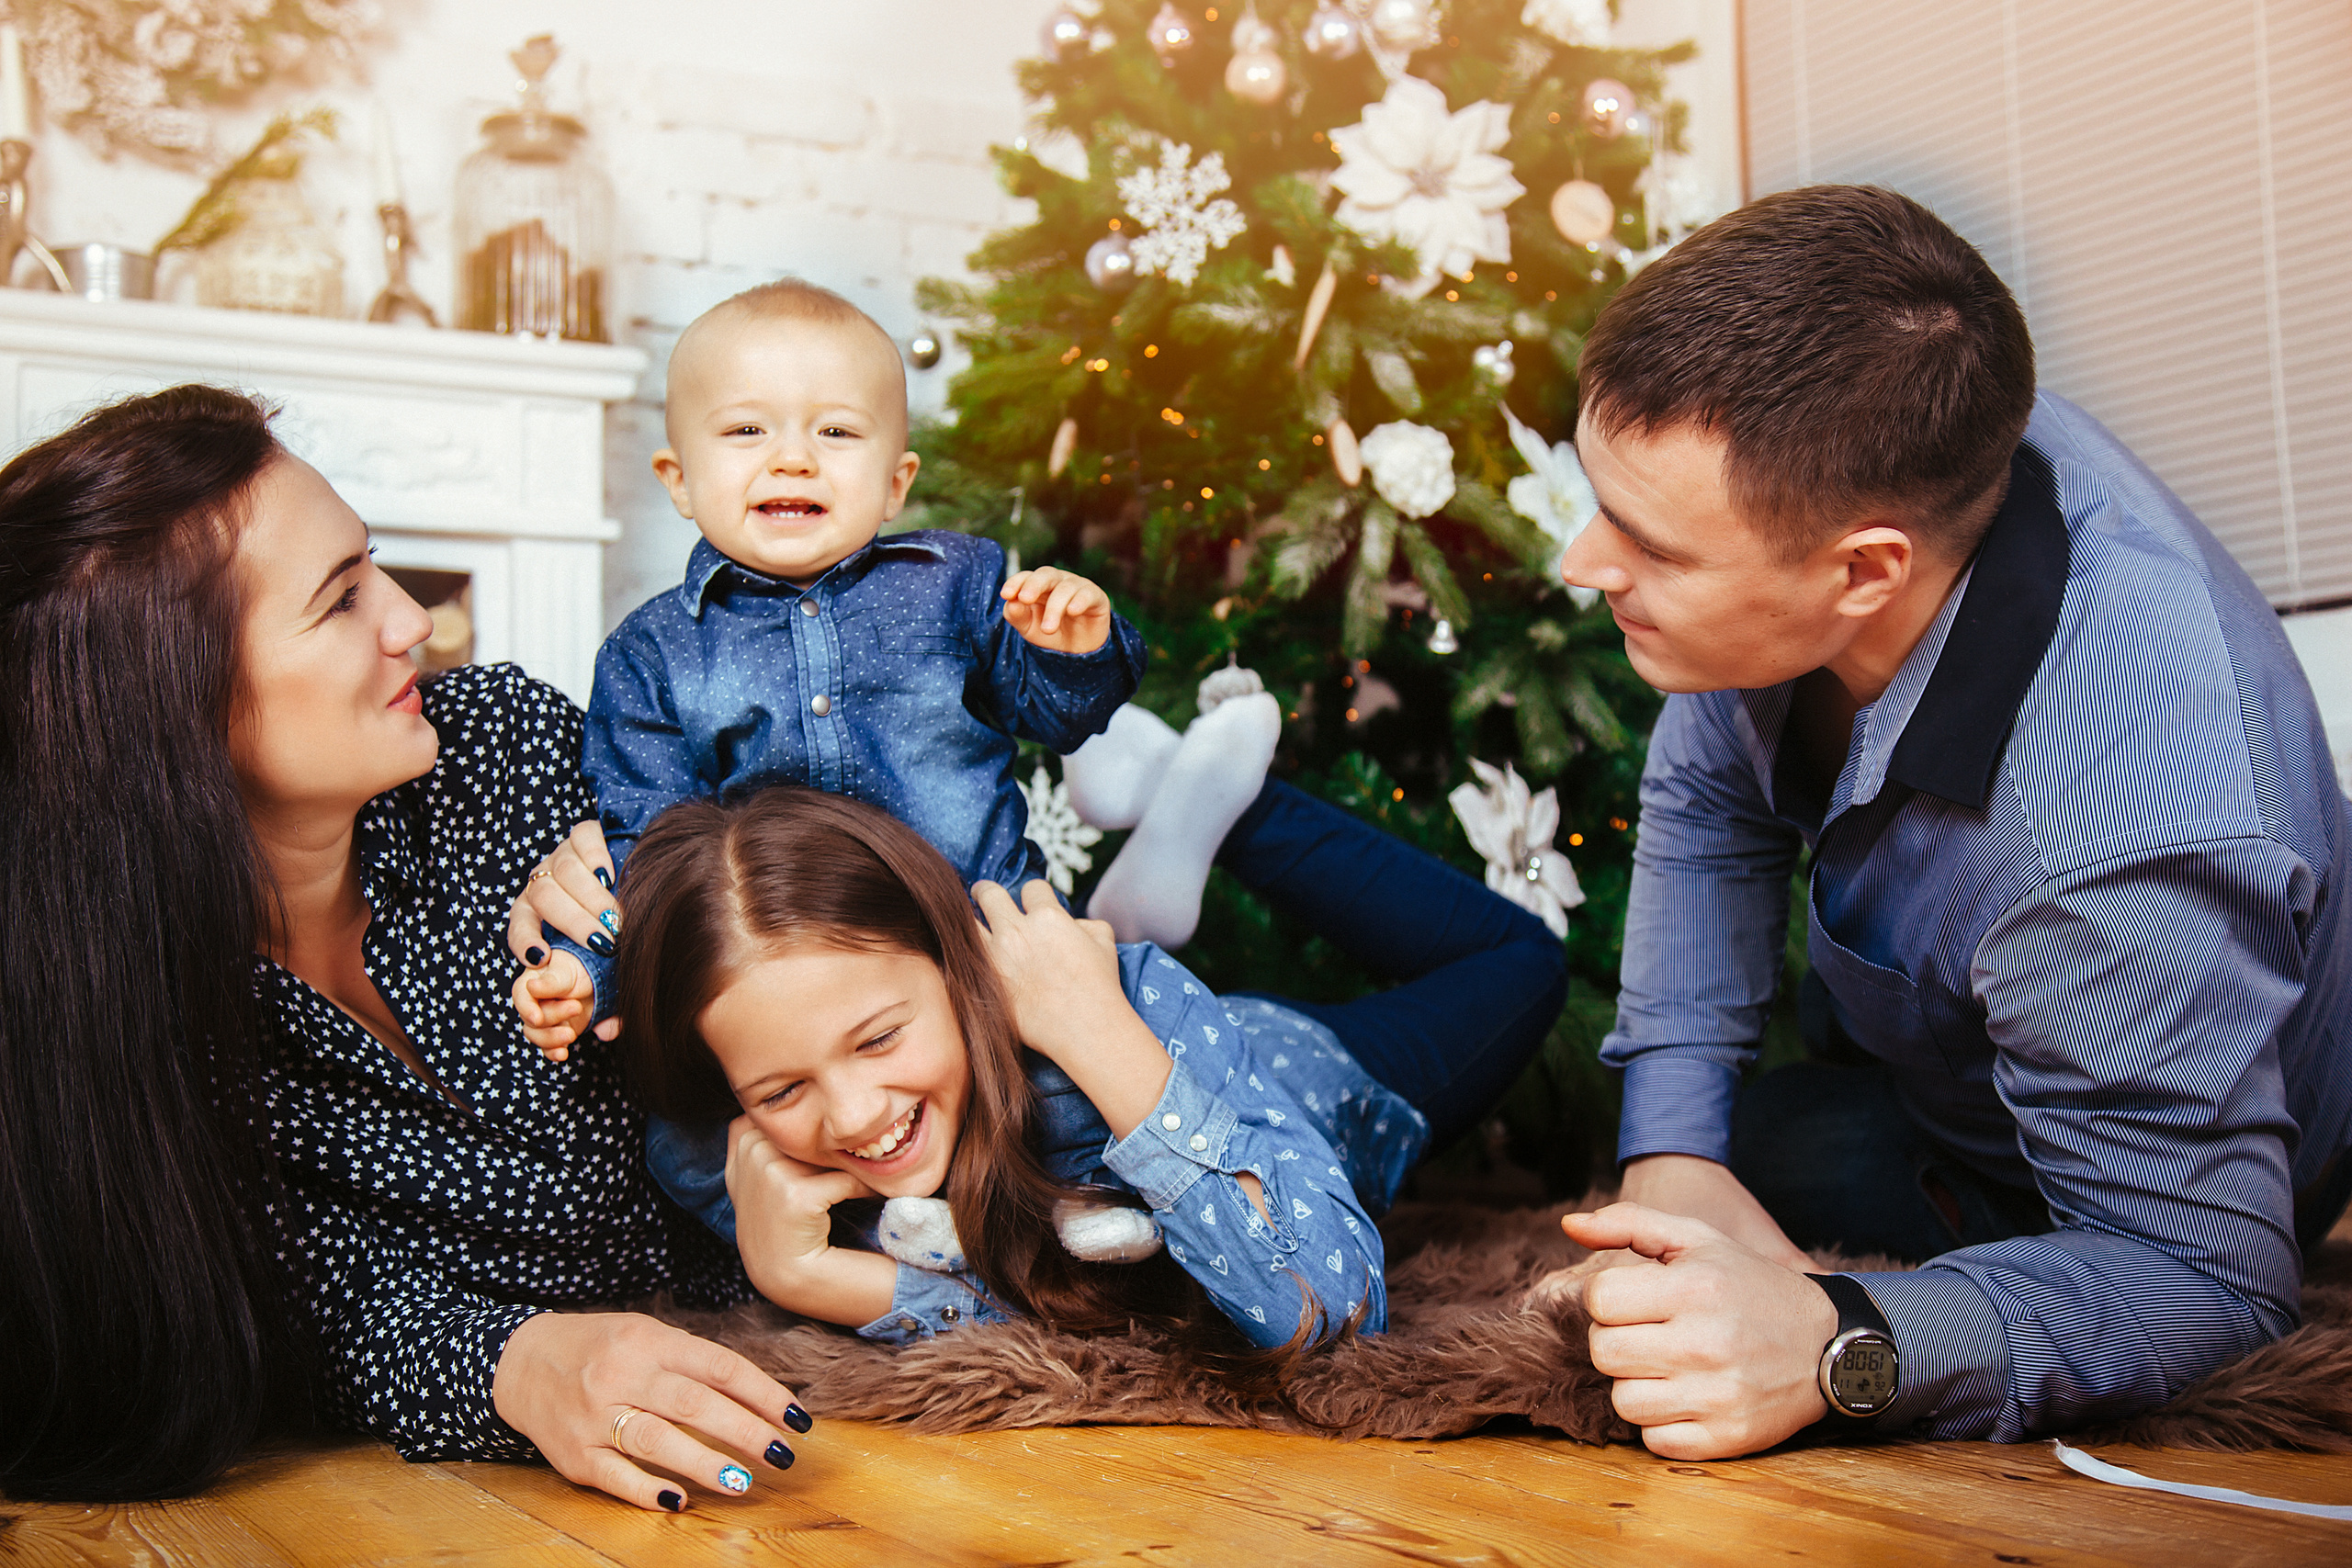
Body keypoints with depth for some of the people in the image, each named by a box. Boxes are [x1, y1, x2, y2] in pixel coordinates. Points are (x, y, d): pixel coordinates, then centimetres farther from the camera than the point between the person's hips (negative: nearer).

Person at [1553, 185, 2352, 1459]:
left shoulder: (2126, 852, -47)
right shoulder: (1809, 467, -25)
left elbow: (2199, 1273, -34)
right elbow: (1708, 803, -8)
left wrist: (1841, 1349, -49)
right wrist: (1672, 1146, -18)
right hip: (1906, 1029, 6)